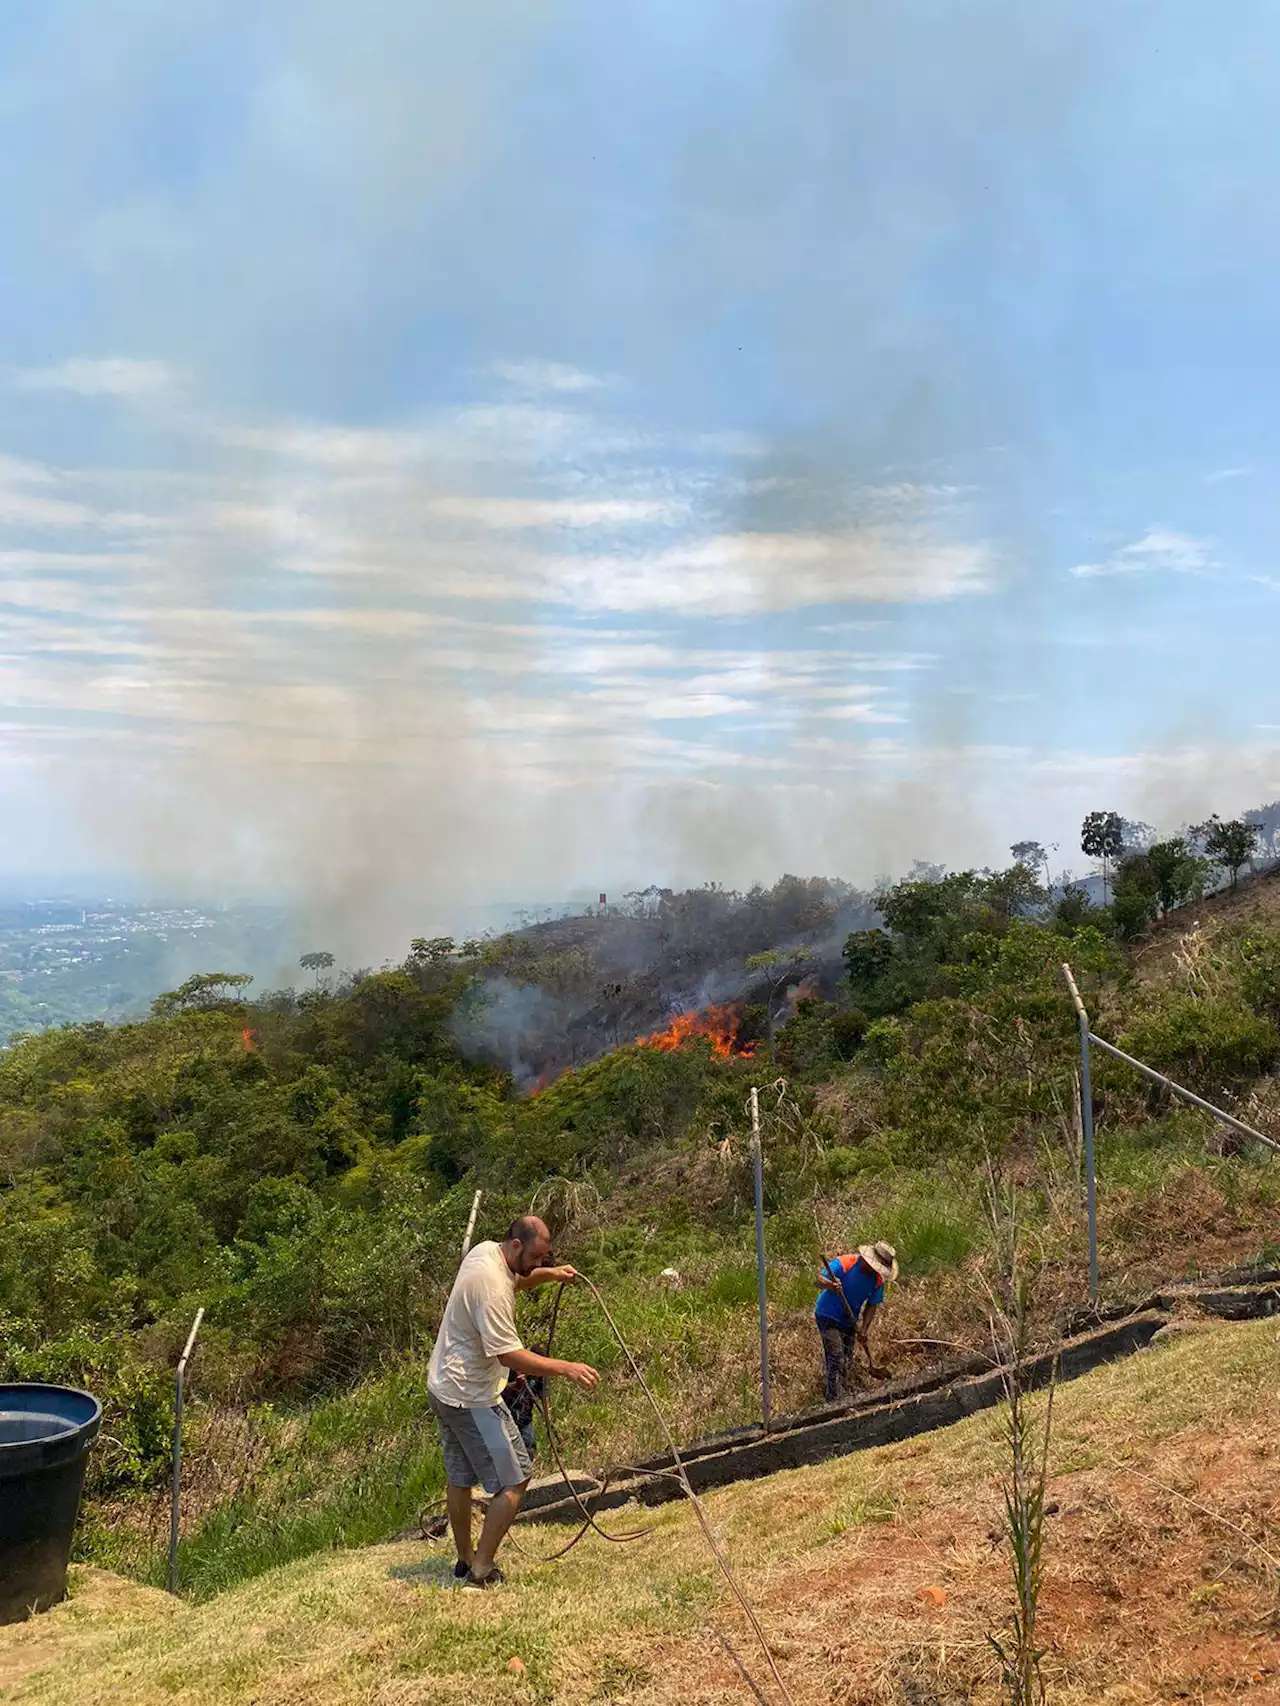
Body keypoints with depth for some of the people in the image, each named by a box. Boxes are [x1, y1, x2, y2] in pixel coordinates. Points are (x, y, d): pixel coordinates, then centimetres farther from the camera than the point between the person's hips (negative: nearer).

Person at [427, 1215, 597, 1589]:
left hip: (443, 1388, 10)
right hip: (472, 1398, -10)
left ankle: (465, 1560, 36)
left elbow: (514, 1280, 24)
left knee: (459, 1478, 22)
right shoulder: (491, 1287, -29)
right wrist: (566, 1368, -32)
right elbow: (509, 1355, -31)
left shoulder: (485, 1250, 0)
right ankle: (481, 1570, 2)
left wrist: (548, 1275, 9)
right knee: (514, 1481, -3)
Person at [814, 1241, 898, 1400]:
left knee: (846, 1362, 17)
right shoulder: (843, 1263, -25)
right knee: (836, 1359, -13)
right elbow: (819, 1279, -30)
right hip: (828, 1316, -6)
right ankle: (834, 1399, -7)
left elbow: (872, 1306, 0)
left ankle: (844, 1398, 35)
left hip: (849, 1321, 6)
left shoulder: (878, 1281, -8)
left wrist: (863, 1330, -9)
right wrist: (830, 1285, -52)